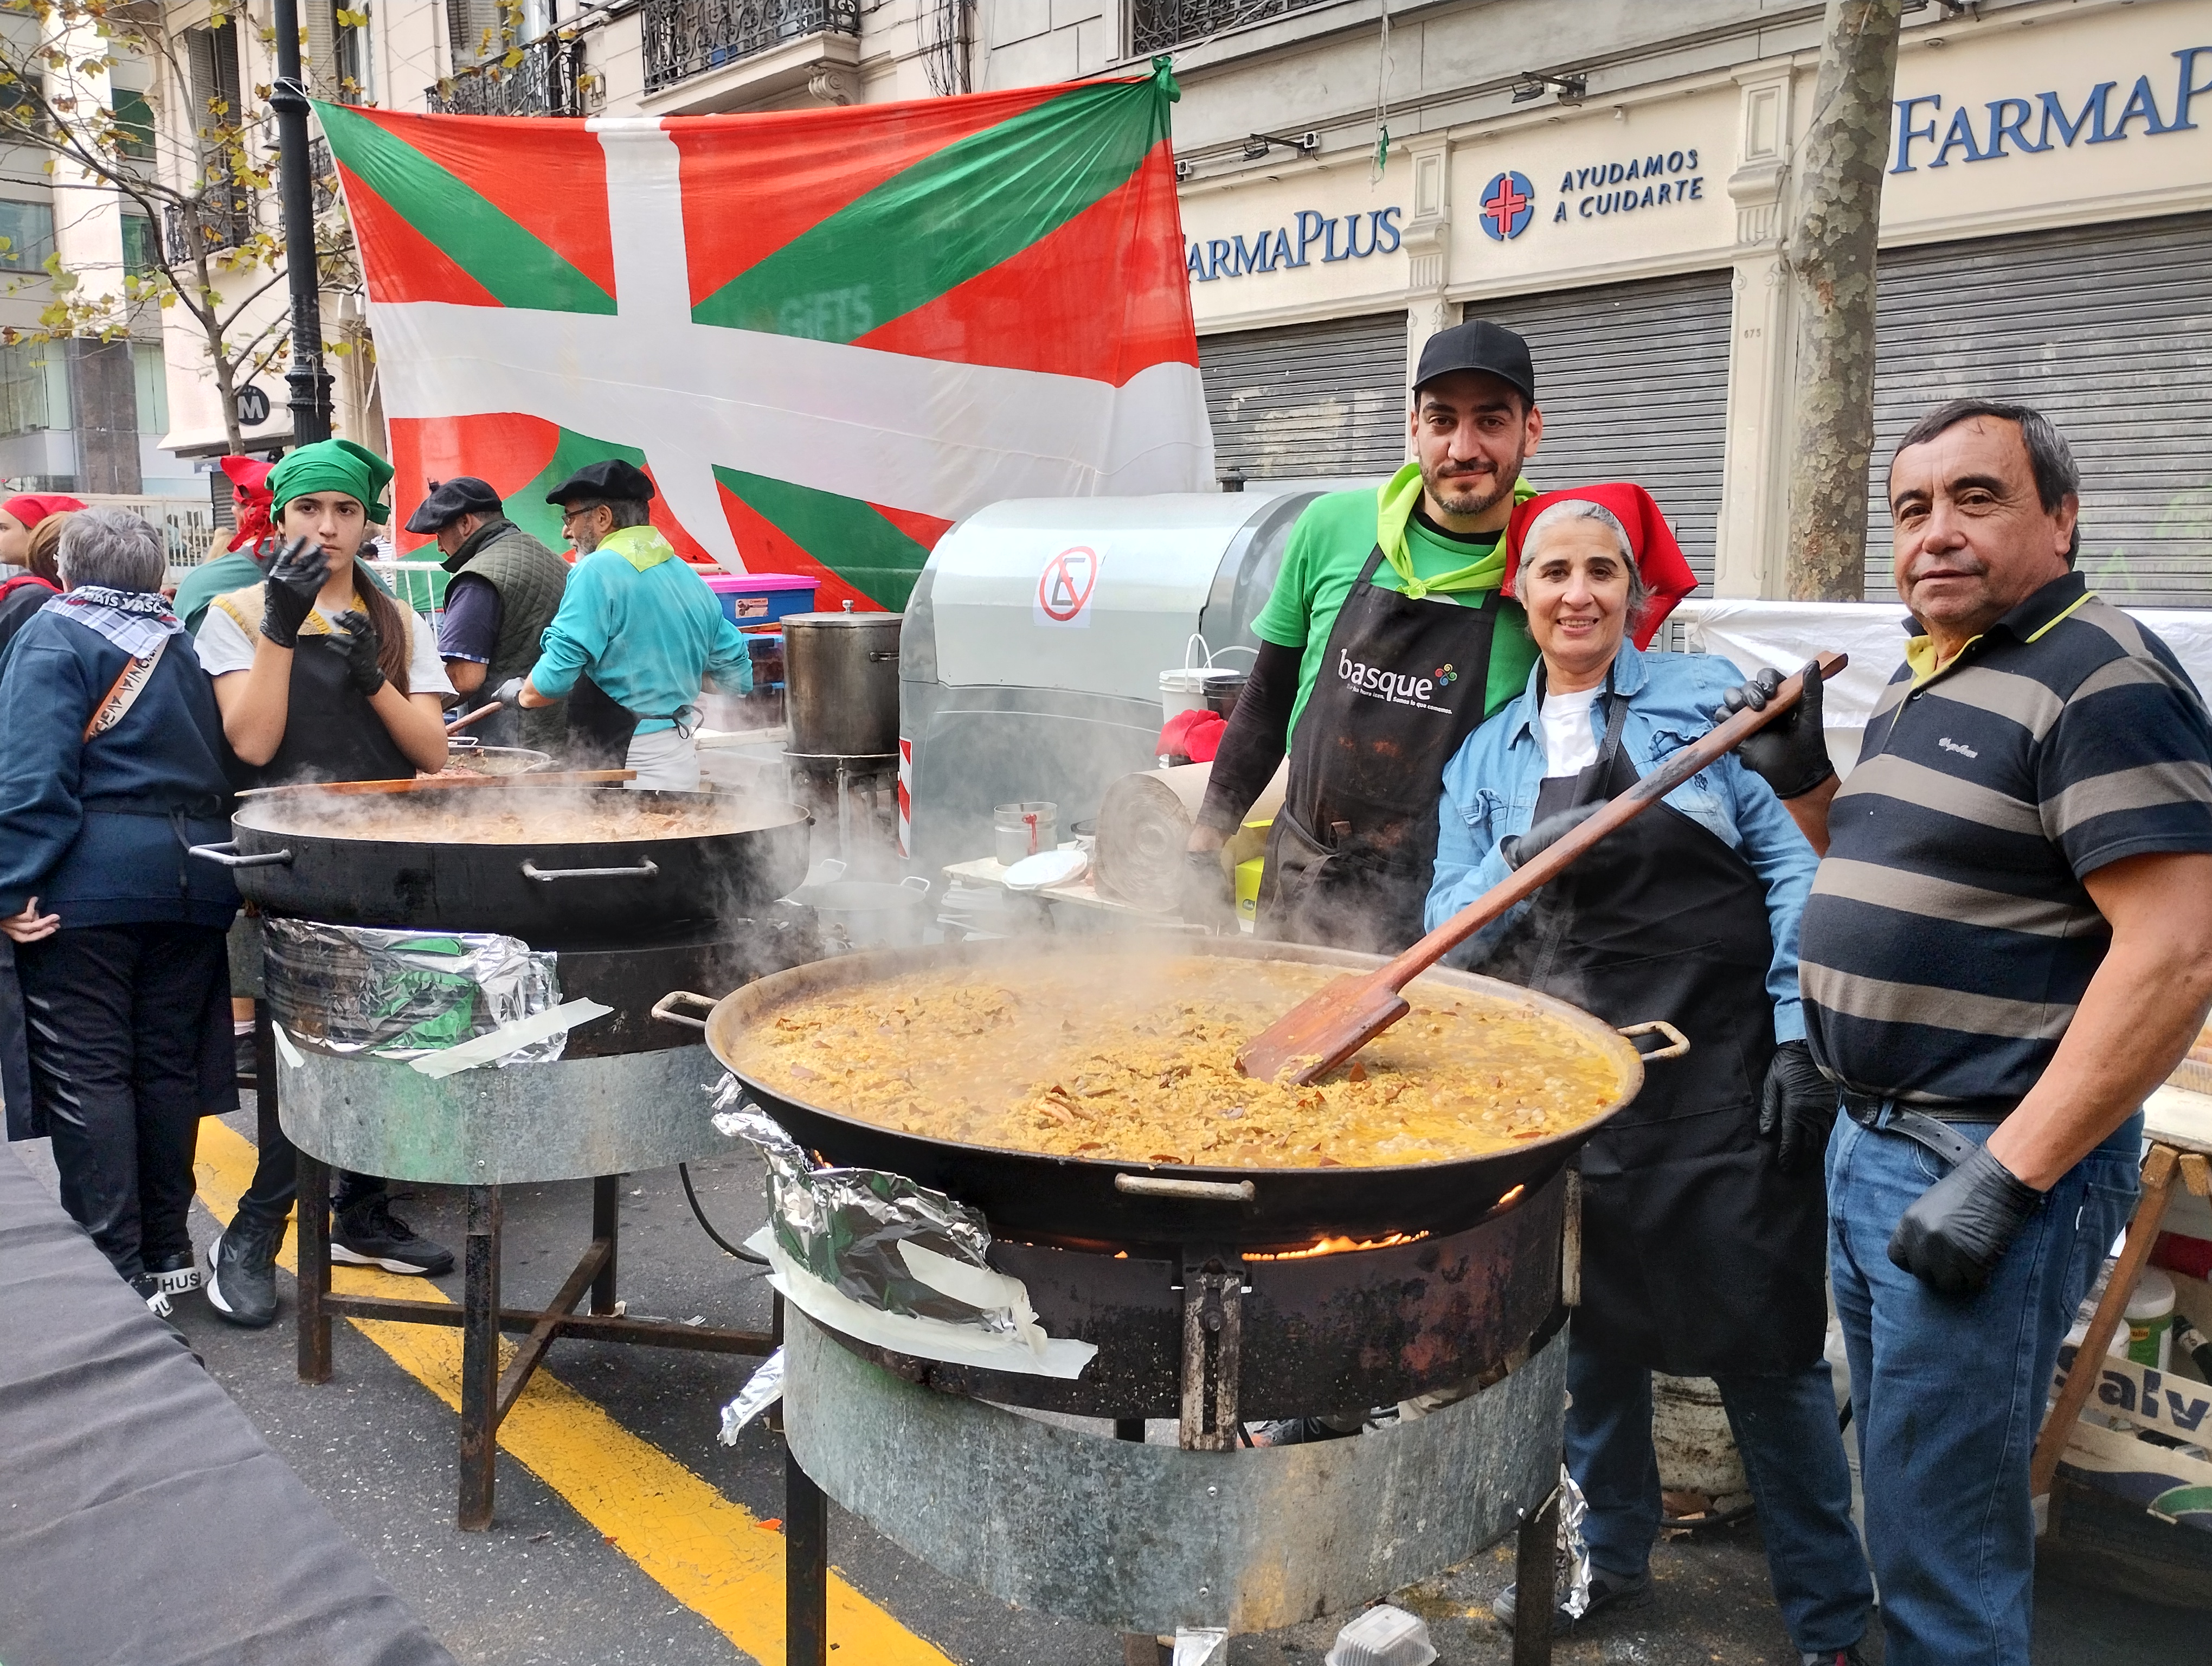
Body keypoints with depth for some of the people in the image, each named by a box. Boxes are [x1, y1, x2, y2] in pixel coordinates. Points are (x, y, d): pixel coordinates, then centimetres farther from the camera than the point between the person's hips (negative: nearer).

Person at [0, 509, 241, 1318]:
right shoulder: (184, 641, 14)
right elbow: (223, 759, 14)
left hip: (87, 885, -5)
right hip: (192, 877, 6)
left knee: (87, 1075, 0)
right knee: (167, 1066, 12)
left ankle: (119, 1273, 0)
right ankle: (168, 1252, 20)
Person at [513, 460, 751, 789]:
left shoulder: (597, 570, -11)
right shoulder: (692, 578, 11)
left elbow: (553, 679, -17)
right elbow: (740, 678, 16)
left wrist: (522, 694, 5)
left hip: (624, 764, -8)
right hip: (683, 760, 8)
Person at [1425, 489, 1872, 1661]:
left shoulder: (1705, 694, 2)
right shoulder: (1488, 752, 11)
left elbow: (1791, 867, -3)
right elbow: (1452, 920, 5)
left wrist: (1802, 1039, -10)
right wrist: (1527, 864, -17)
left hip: (1718, 1066, -3)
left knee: (1762, 1343, 2)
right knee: (1587, 1329, 16)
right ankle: (1606, 1554, 37)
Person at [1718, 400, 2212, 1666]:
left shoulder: (2104, 682, -15)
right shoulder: (1923, 680, 13)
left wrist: (2005, 1179, -23)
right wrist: (1802, 776, 6)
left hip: (1996, 1158, -9)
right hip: (1874, 1139, 9)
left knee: (1940, 1528, 1)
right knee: (1897, 1470, 21)